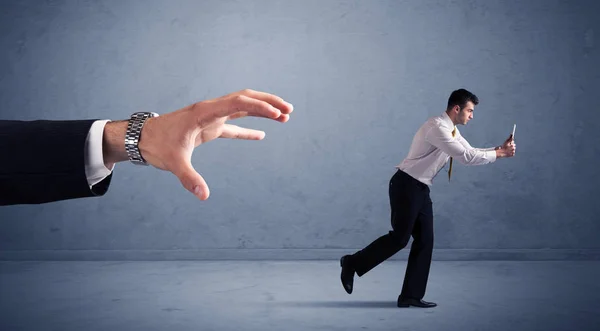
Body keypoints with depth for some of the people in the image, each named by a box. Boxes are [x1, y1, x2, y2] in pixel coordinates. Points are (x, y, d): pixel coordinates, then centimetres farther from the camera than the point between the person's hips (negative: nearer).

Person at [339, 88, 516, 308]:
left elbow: (471, 152, 17)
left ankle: (411, 295, 10)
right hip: (406, 186, -10)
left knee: (425, 240, 6)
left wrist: (500, 148, 5)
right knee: (399, 238, -8)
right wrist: (498, 154, -14)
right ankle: (352, 263, 8)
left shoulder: (451, 131, 12)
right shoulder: (437, 128, -19)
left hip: (420, 189, 10)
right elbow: (466, 157, -22)